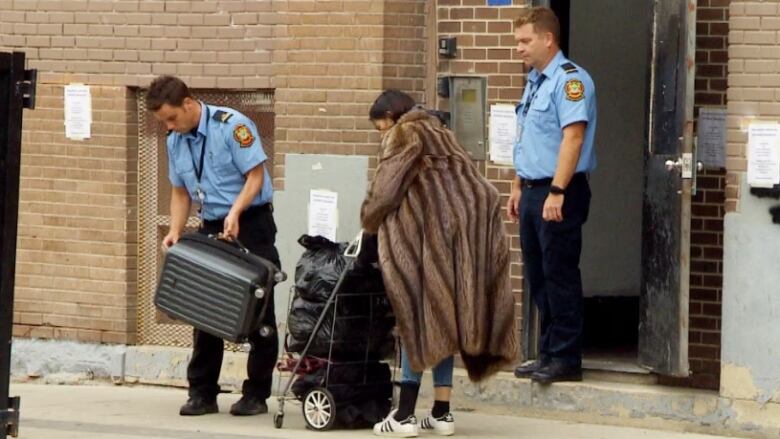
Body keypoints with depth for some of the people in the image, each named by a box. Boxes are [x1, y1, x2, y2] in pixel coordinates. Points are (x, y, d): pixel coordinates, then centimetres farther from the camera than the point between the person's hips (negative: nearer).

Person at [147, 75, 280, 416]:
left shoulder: (231, 126, -14)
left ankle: (256, 394, 5)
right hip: (211, 228, 6)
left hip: (250, 224, -6)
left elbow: (255, 174, -16)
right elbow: (180, 191, 13)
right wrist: (175, 232, -2)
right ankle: (202, 393, 10)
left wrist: (235, 212, -28)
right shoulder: (175, 141, 6)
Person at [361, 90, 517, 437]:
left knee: (418, 317, -4)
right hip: (469, 233, 7)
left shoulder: (402, 136, 2)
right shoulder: (440, 134, 26)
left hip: (430, 234, -7)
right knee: (445, 318, 11)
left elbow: (384, 190, -5)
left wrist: (369, 222, 14)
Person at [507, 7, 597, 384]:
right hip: (533, 191, 10)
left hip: (559, 194, -10)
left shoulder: (569, 80, -13)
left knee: (560, 276, -6)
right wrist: (518, 188, 22)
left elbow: (572, 137, -21)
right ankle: (548, 353, 18)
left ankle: (565, 358, -2)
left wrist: (557, 193, -25)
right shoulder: (534, 81, 18)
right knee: (538, 278, 11)